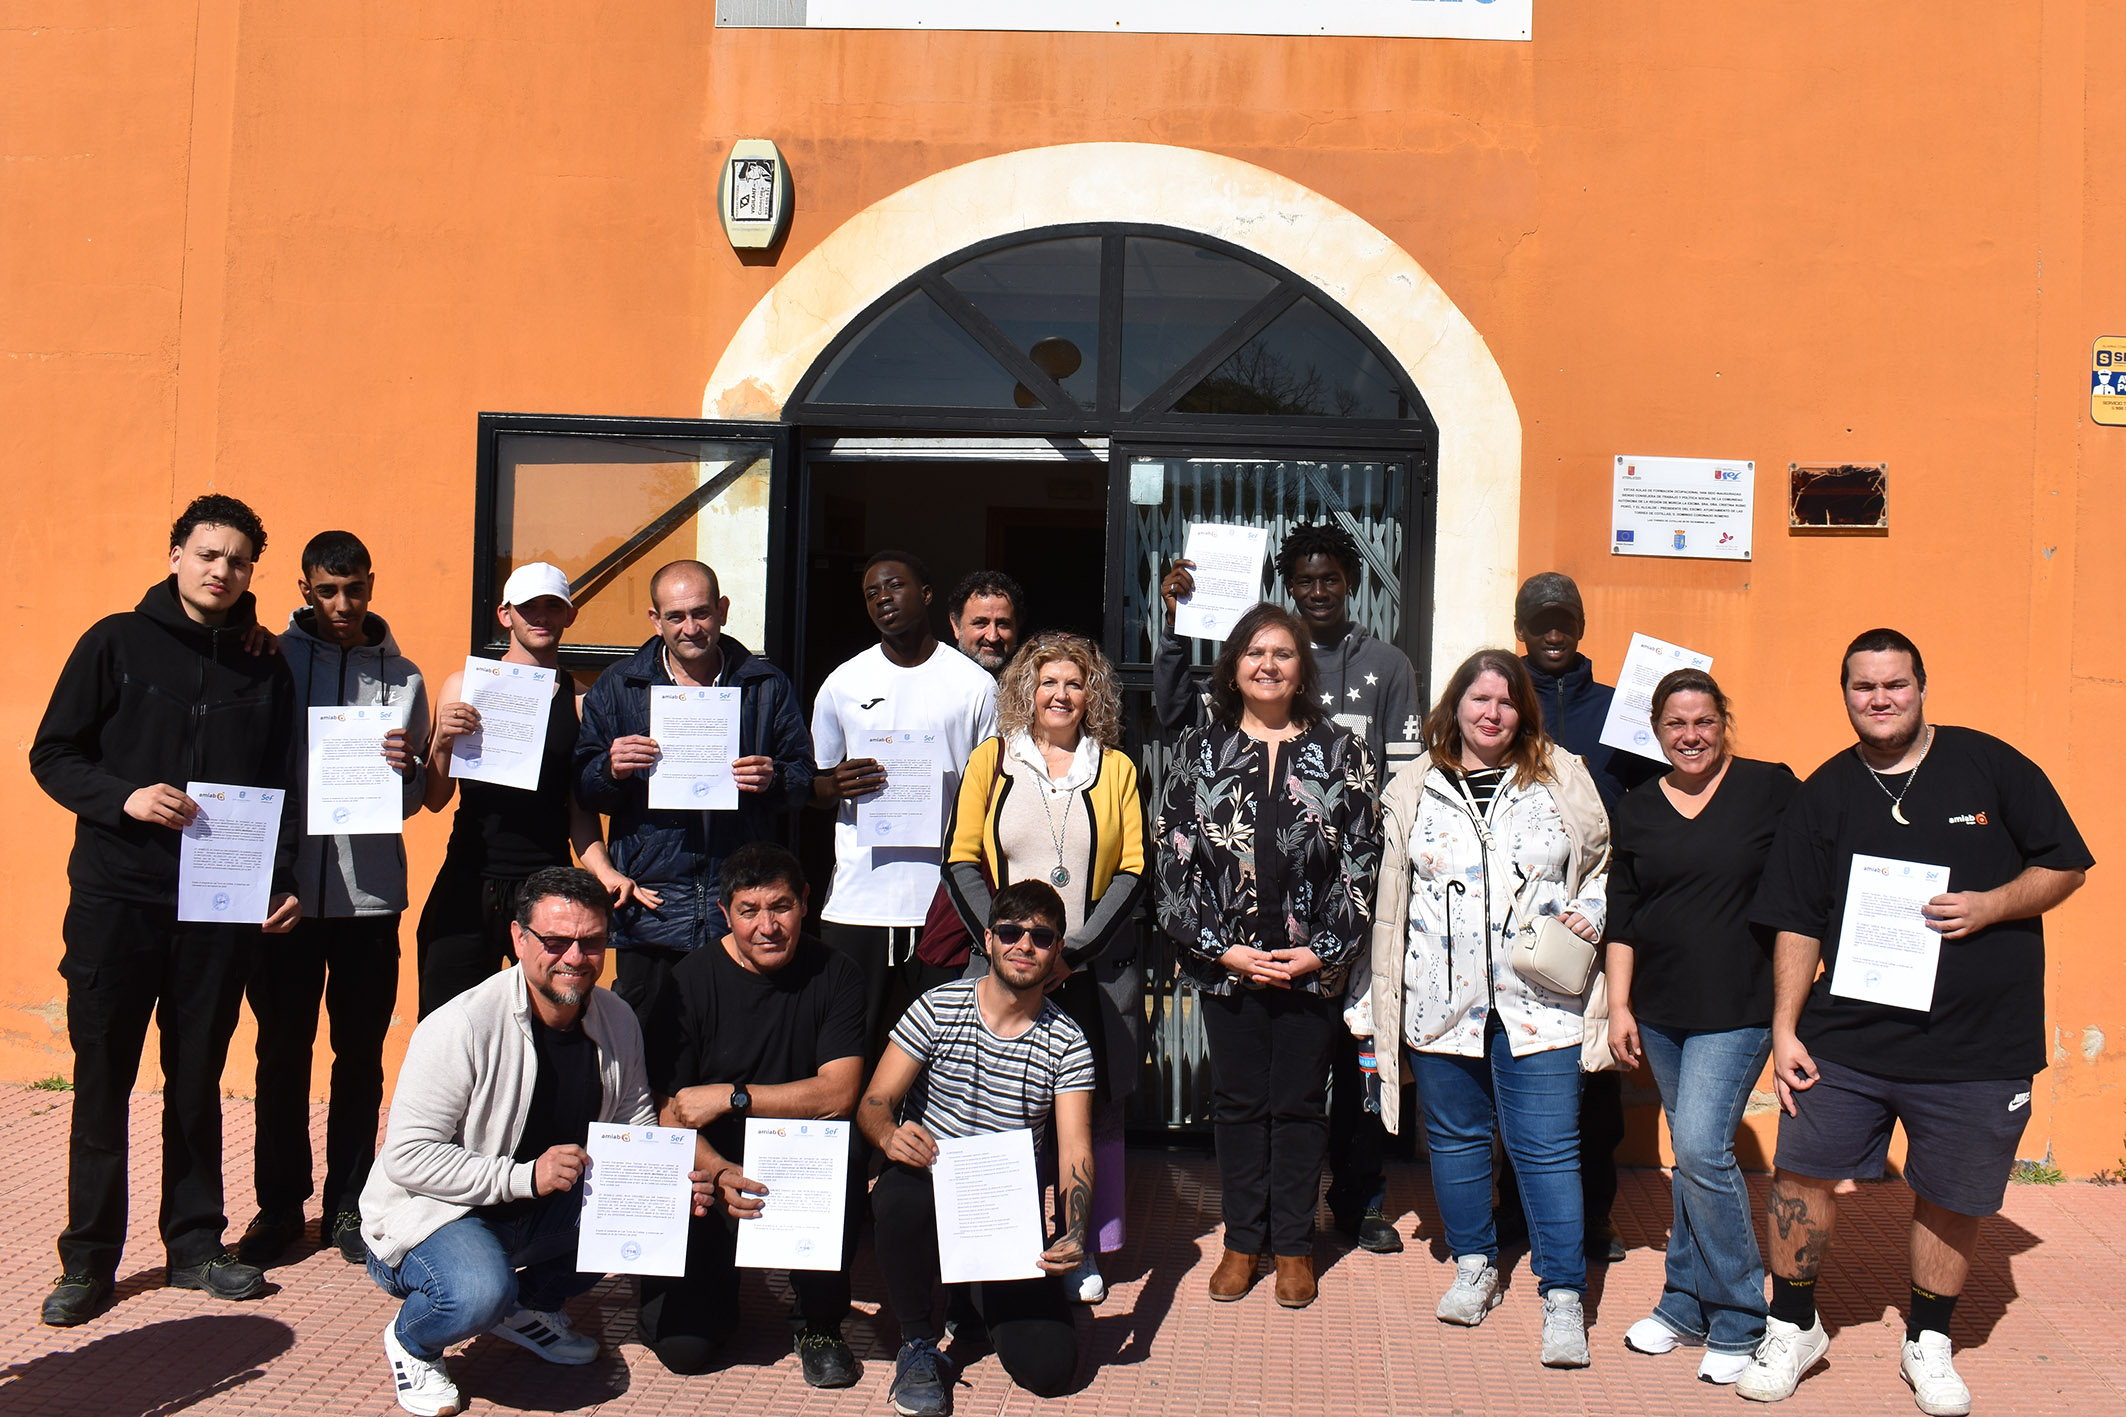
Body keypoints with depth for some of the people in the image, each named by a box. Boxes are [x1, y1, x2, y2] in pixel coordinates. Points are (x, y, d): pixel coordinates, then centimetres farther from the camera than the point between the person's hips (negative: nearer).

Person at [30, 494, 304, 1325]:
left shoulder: (265, 671, 9)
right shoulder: (116, 643, 1)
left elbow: (285, 789, 11)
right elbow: (52, 755, 0)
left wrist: (285, 881, 1)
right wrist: (124, 797, -17)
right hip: (115, 897, -2)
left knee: (198, 1079, 10)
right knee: (103, 1079, 4)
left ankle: (195, 1245, 21)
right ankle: (89, 1260, 15)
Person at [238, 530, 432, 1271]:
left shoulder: (402, 676, 7)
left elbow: (415, 798, 10)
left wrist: (408, 769, -12)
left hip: (370, 894, 1)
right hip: (287, 888, -1)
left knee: (361, 1055, 7)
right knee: (282, 1051, 6)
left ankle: (348, 1204, 19)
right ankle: (280, 1204, 19)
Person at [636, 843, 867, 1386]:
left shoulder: (832, 975, -5)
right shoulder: (690, 981, -7)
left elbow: (839, 1094, -14)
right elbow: (668, 1113, -9)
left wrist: (730, 1096, -18)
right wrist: (720, 1175, -28)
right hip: (709, 1170, -1)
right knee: (683, 1343, -16)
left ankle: (819, 1321, -8)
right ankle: (718, 1274, 22)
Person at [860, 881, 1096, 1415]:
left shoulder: (1067, 1043, -2)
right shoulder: (937, 1009, -5)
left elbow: (1075, 1151, -9)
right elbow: (873, 1103, -6)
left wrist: (1075, 1236, -28)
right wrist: (890, 1136, -31)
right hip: (929, 1184, -1)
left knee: (1049, 1367, -14)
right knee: (904, 1195, -39)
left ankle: (980, 1300, 22)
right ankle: (918, 1345, -11)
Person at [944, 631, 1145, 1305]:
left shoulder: (1117, 768, 9)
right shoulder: (991, 760, 9)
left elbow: (1133, 869, 3)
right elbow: (962, 862, 3)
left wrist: (1076, 949, -10)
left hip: (1095, 971, 1)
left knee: (1095, 1110, 3)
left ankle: (1086, 1251, 15)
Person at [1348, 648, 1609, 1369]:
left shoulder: (1562, 779, 6)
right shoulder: (1412, 789, 7)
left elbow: (1605, 864, 18)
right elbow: (1385, 896, 10)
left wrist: (1592, 912, -4)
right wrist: (1371, 1002, 9)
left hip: (1538, 1002, -2)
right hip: (1440, 1001, 2)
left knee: (1546, 1144, -3)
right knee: (1456, 1135, 13)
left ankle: (1563, 1296, 6)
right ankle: (1474, 1267, 31)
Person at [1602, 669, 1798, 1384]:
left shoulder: (1770, 789, -4)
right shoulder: (1637, 809, 7)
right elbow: (1621, 917, 10)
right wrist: (1618, 1005, 5)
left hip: (1739, 1009, -4)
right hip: (1659, 1010, 4)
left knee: (1701, 1147, -13)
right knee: (1692, 1154, 13)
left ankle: (1739, 1323, 3)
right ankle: (1686, 1306, 25)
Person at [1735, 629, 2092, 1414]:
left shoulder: (1989, 764, 0)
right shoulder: (1823, 794, 4)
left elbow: (2066, 863, 3)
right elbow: (1797, 923, 4)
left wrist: (1990, 906, -15)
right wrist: (1785, 1029, -1)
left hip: (1979, 1046, -1)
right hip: (1845, 1038, 1)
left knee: (1951, 1200, 10)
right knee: (1802, 1172, 0)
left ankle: (1927, 1342, 31)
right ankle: (1793, 1328, 21)